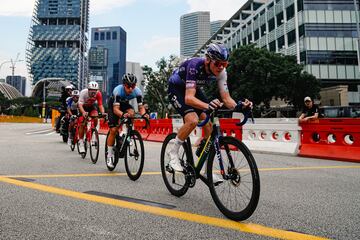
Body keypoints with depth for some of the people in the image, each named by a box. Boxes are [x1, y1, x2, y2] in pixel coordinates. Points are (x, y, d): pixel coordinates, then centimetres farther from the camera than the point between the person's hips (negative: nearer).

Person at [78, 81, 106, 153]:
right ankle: (81, 142, -5)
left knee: (95, 118, -25)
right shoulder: (83, 92, -32)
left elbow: (100, 105, -30)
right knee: (81, 123, -15)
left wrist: (103, 113, -50)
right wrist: (83, 112, -56)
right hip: (83, 107, -1)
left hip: (92, 106, 2)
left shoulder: (98, 94, -28)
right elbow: (80, 104, -37)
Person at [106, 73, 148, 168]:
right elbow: (115, 109, -44)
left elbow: (141, 107, -27)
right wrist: (123, 114, -64)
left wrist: (144, 114, -50)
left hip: (125, 104, 3)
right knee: (113, 130, -10)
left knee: (131, 112, -32)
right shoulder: (118, 90, -38)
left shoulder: (137, 92, -29)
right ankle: (109, 156, 4)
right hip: (113, 105, -3)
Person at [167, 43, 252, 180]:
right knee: (192, 120, -31)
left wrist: (239, 106, -40)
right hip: (176, 88, -5)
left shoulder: (221, 72, -19)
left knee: (210, 125, -10)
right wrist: (207, 106, -64)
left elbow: (226, 98, -19)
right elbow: (189, 98, -47)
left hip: (194, 89, 6)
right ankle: (173, 153, -7)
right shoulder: (195, 66, -36)